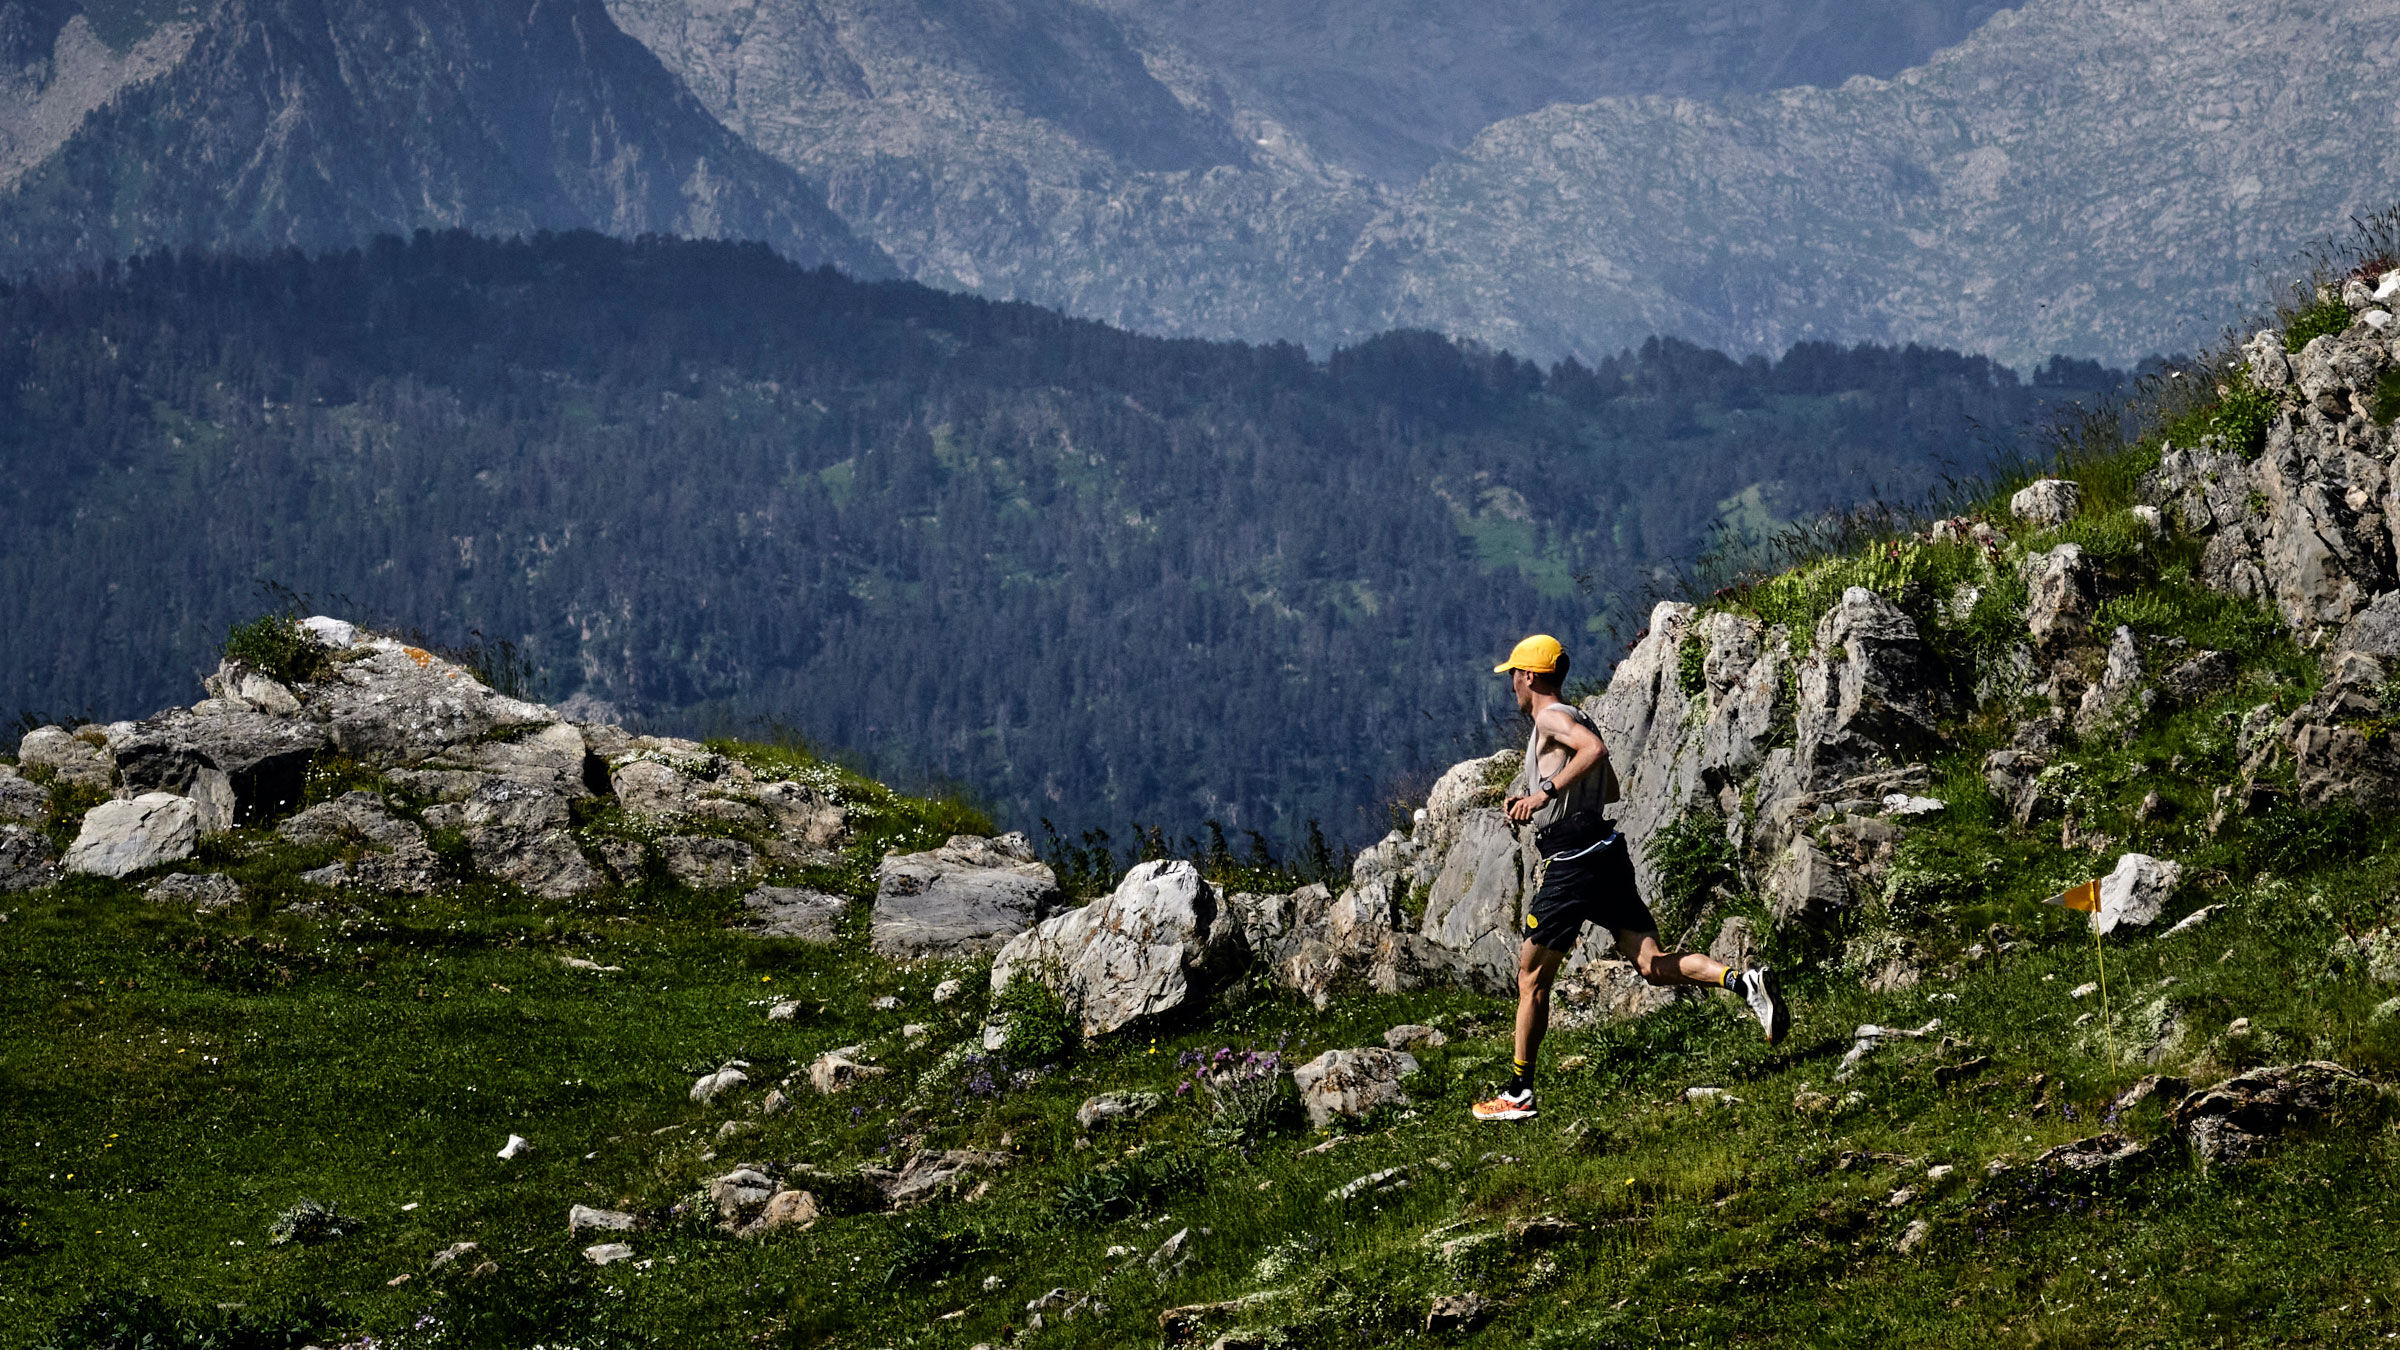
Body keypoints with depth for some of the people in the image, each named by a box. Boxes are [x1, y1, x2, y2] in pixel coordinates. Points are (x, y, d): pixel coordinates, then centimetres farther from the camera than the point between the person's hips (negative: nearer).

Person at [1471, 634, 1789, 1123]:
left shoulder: (1550, 718, -6)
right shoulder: (1576, 719, 22)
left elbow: (1594, 749, -27)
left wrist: (1545, 792, -26)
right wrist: (1533, 799, 33)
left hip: (1572, 861, -9)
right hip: (1606, 850, 9)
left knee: (1532, 977, 2)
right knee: (1652, 964, 0)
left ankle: (1519, 1093, 6)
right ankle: (1743, 981, -23)